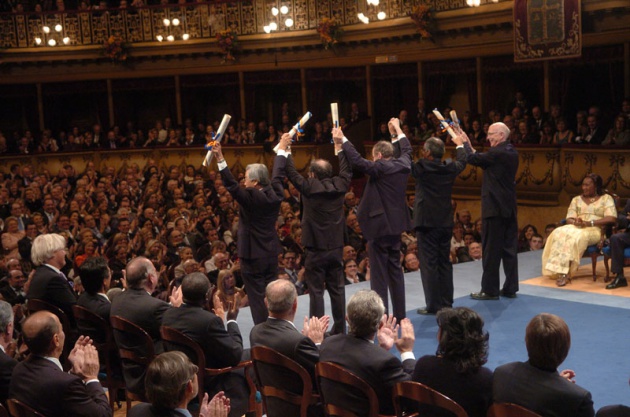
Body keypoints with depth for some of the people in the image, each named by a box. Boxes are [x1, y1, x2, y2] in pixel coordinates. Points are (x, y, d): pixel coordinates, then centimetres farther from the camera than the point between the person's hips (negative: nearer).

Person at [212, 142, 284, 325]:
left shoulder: (250, 197, -20)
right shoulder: (275, 194, -2)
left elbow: (231, 185, -27)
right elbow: (277, 175, 14)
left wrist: (220, 159, -30)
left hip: (253, 255, -7)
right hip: (272, 253, 7)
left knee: (257, 297, 0)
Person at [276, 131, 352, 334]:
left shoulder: (309, 188, -14)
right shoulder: (339, 186, -2)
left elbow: (291, 172, -7)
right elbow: (346, 170, 16)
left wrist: (283, 149, 2)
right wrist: (340, 146, 26)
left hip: (316, 249, -5)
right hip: (336, 248, 5)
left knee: (316, 291, 0)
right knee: (337, 289, 12)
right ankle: (340, 329, 18)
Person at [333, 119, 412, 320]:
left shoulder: (380, 168, -18)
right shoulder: (403, 164, 4)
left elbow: (358, 162, -28)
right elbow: (407, 150, 24)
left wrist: (343, 140, -19)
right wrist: (397, 131, 36)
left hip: (380, 225, -8)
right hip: (396, 224, 8)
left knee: (379, 274, -3)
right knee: (395, 269, 16)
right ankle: (399, 314, 22)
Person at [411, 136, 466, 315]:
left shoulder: (421, 168, -13)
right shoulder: (450, 169, 1)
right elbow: (462, 160, 23)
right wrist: (459, 143, 41)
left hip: (426, 223, -5)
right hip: (446, 223, 5)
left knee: (429, 264, -1)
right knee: (445, 263, 13)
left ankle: (433, 305, 0)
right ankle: (447, 303, 18)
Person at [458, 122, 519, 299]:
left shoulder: (497, 152, -16)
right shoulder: (512, 152, 11)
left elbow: (472, 159, -12)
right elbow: (483, 161, 16)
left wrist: (464, 143, 5)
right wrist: (468, 145, 14)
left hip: (494, 207, -9)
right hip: (509, 208, 9)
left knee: (491, 250, -2)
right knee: (509, 248, 10)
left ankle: (490, 290, 2)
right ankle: (510, 288, 15)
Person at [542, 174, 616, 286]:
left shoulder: (606, 198, 7)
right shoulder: (576, 200, 21)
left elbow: (611, 218, -8)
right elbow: (569, 219, 12)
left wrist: (589, 223, -17)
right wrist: (575, 222, -14)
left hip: (595, 230, -4)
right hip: (576, 228, 4)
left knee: (576, 236, -37)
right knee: (559, 233, -30)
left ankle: (565, 273, -36)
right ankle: (561, 271, -38)